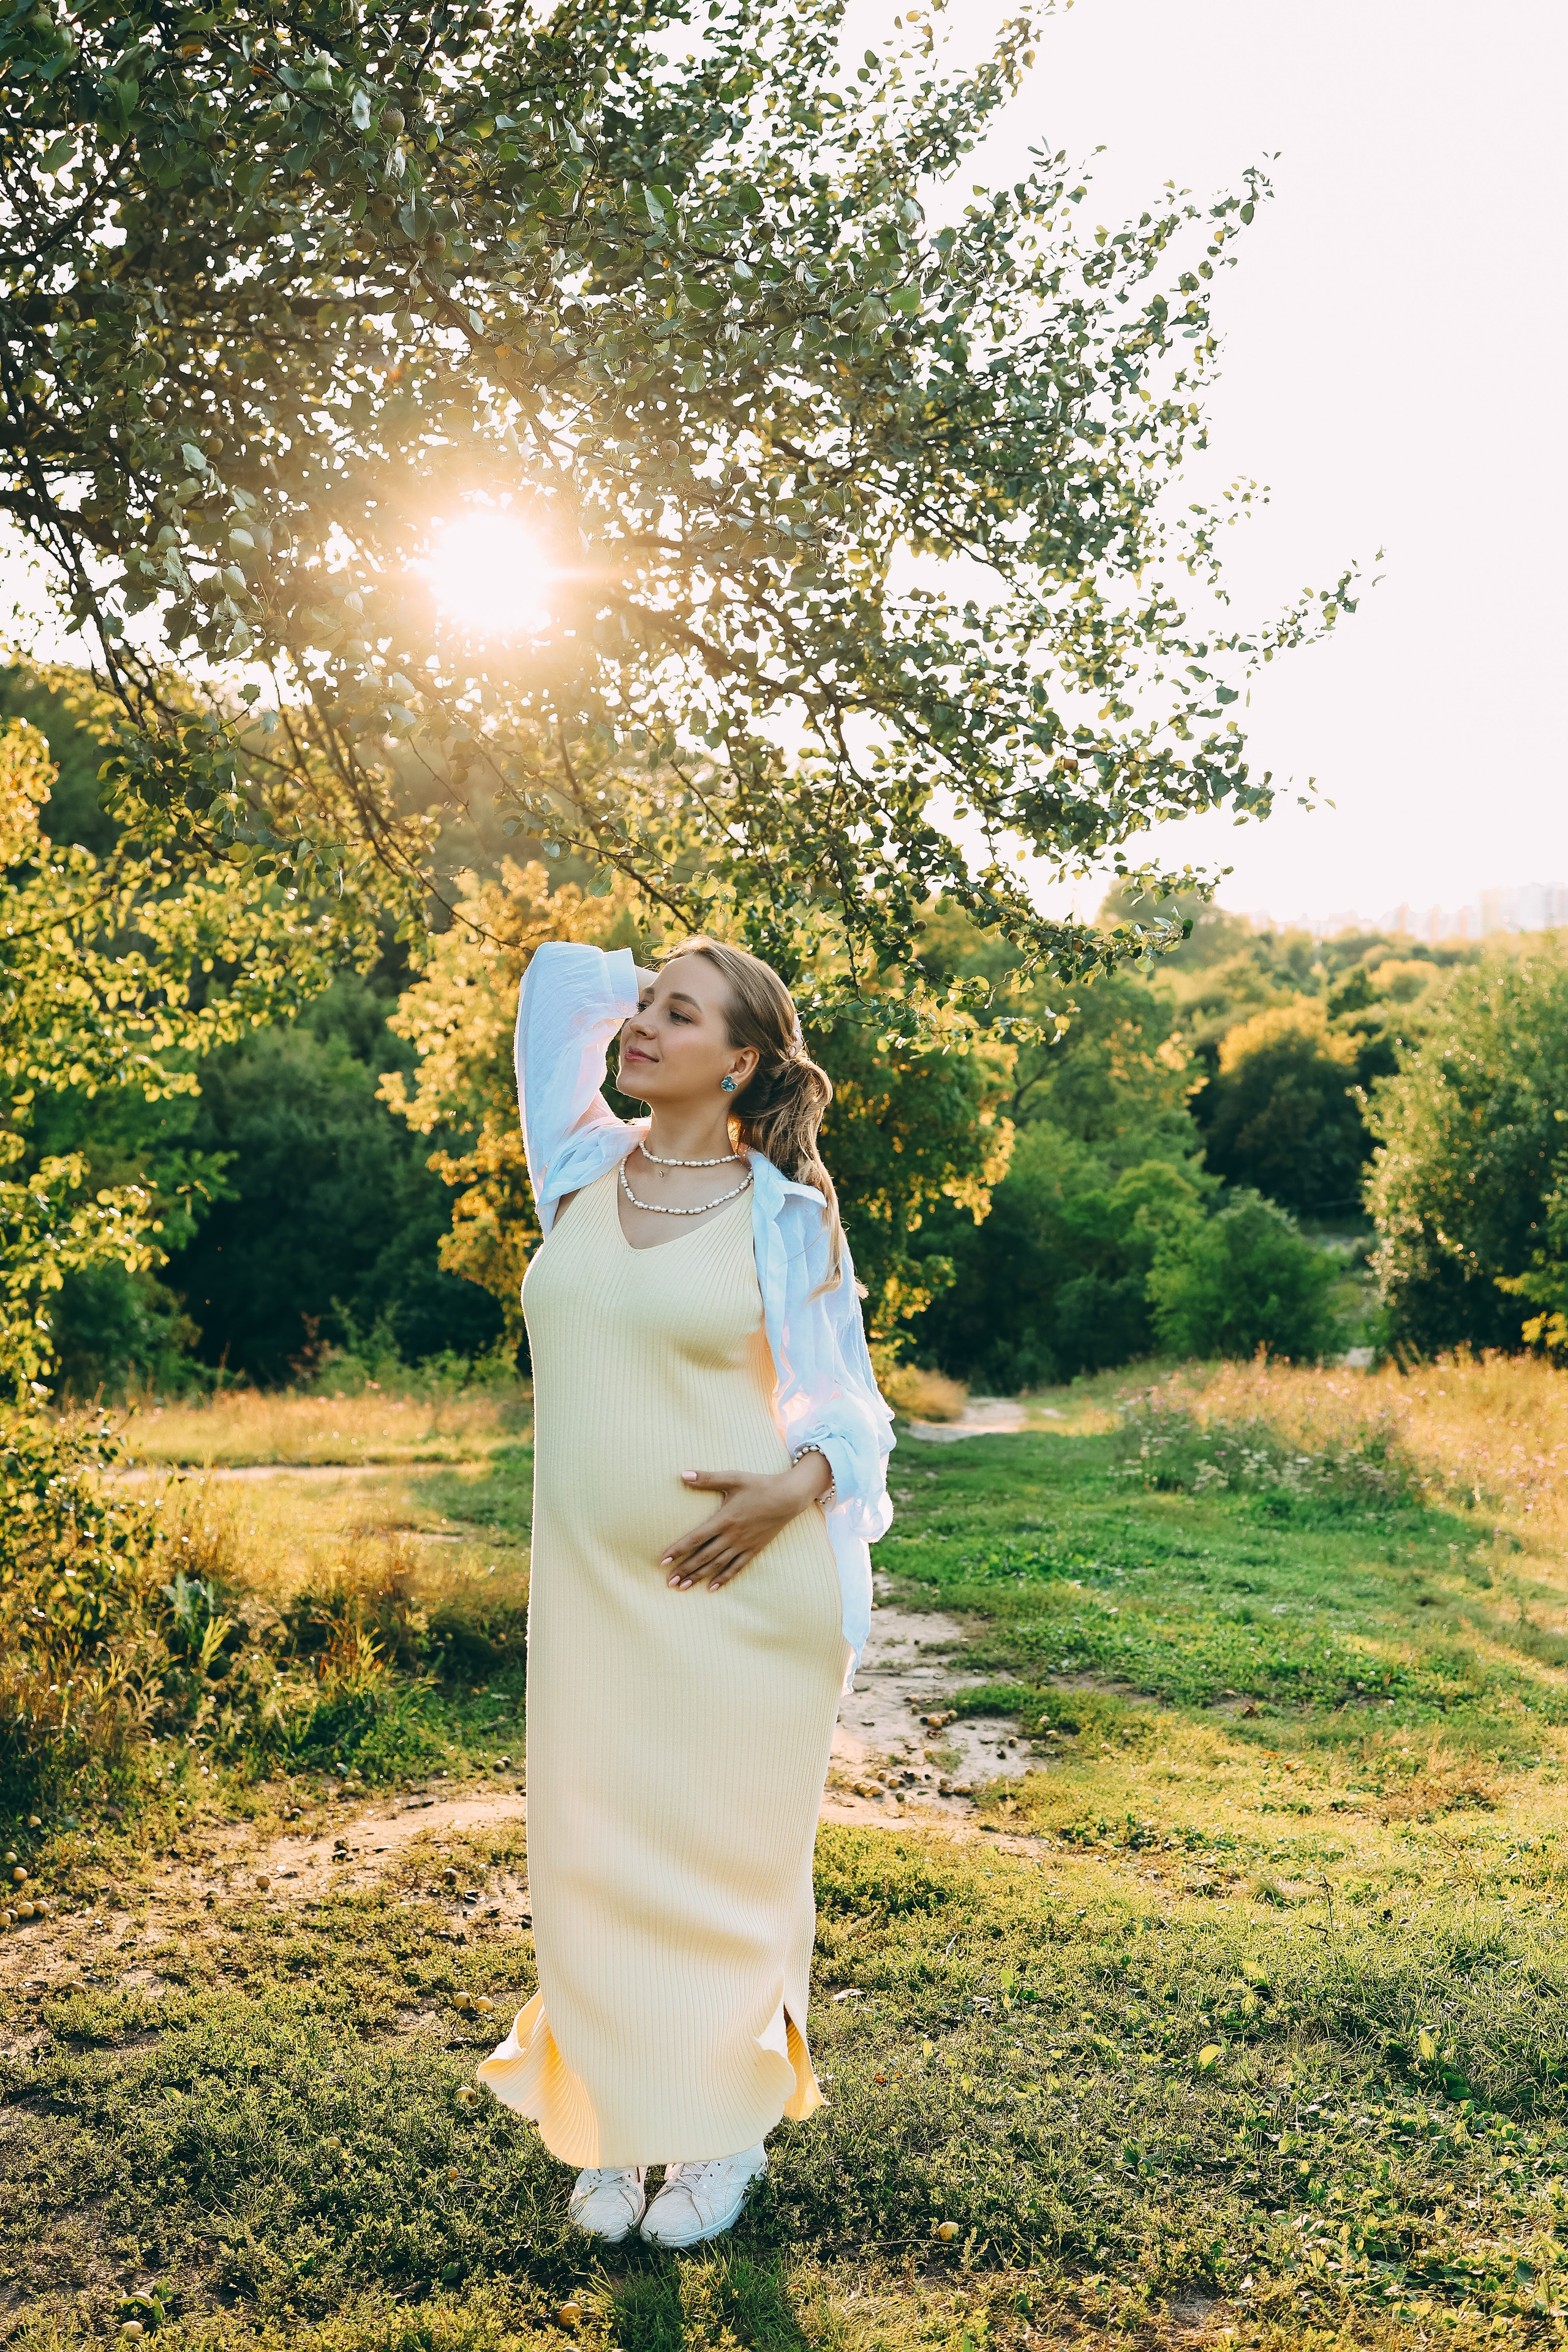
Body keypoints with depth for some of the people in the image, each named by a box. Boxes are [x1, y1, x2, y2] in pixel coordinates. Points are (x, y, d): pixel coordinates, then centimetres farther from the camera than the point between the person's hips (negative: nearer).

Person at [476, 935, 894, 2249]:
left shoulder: (785, 1214, -5)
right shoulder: (584, 1166, 6)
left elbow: (848, 1402, 0)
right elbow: (557, 975, 14)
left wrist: (797, 1482, -18)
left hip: (743, 1587, -4)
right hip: (594, 1582, 4)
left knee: (726, 1851, 8)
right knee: (594, 1849, 9)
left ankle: (725, 2134, 28)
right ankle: (620, 2121, 29)